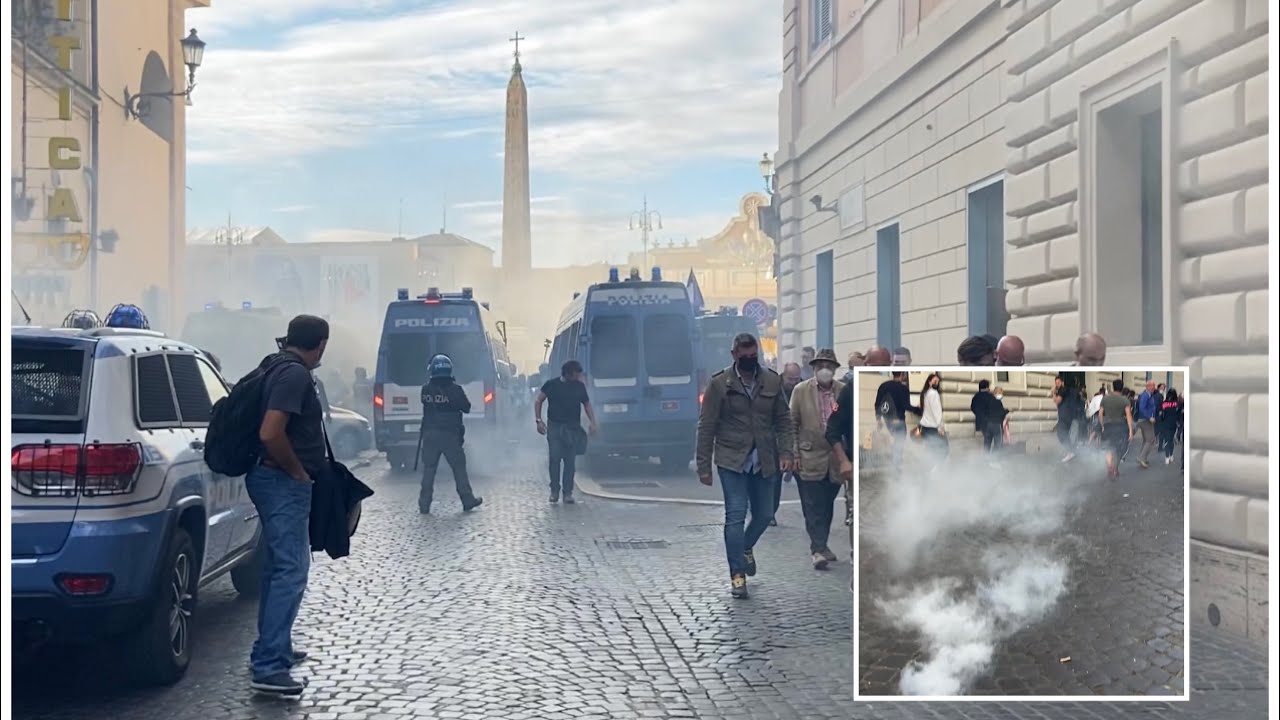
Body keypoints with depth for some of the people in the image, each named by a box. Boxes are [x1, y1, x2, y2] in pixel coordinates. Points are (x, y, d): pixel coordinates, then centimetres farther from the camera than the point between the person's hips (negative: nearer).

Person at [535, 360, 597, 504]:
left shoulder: (579, 386, 8)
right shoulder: (552, 385, 1)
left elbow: (587, 404, 17)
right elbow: (538, 401, 6)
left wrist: (592, 422, 5)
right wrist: (538, 420, -4)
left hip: (573, 428, 2)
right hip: (554, 427, -2)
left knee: (570, 461, -3)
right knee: (554, 459, -4)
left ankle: (567, 493, 0)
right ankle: (554, 490, 7)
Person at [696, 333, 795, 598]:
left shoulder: (772, 381, 4)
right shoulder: (719, 384, -5)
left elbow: (783, 420, 9)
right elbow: (706, 427, -3)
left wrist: (786, 452, -5)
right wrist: (704, 466, -5)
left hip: (763, 461, 4)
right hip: (732, 460, -4)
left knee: (764, 514, 11)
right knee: (736, 515, -8)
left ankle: (746, 547, 42)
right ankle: (737, 574, -1)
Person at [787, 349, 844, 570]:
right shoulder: (801, 390, -1)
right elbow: (792, 424, 1)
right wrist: (794, 454, -5)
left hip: (836, 459, 2)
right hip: (809, 458, -2)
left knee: (827, 506, 12)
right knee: (813, 507, -5)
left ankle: (821, 546, 25)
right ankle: (817, 549, -4)